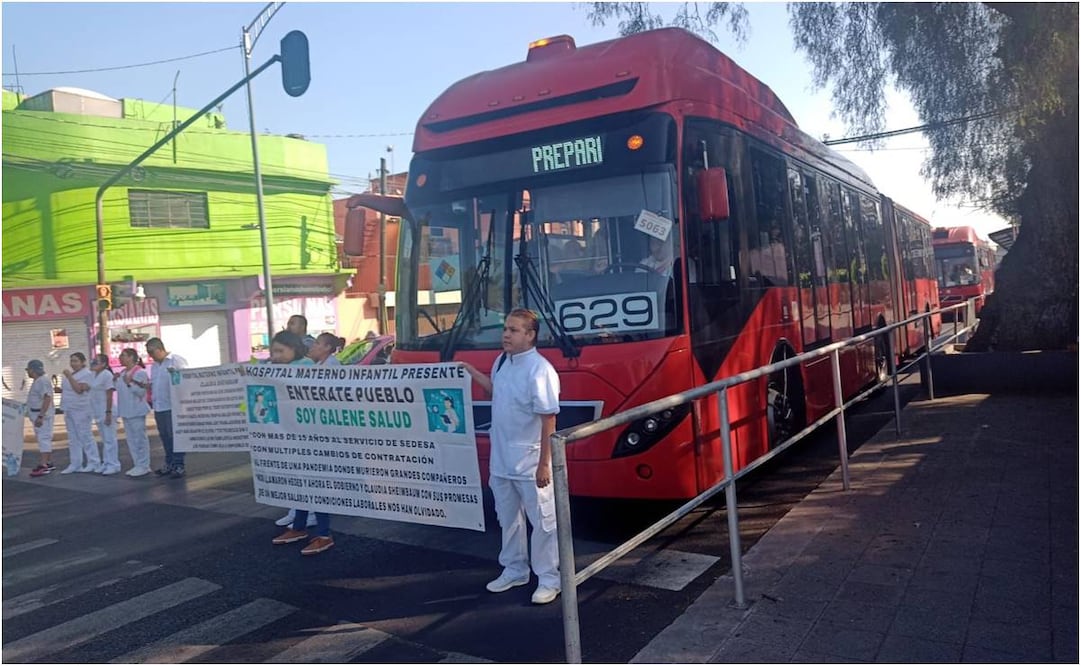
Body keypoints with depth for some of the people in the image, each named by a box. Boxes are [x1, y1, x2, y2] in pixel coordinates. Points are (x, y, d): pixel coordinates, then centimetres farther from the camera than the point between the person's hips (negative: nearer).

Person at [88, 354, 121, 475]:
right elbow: (93, 393, 17)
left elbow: (109, 395, -16)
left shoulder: (107, 375, -12)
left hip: (106, 412, -8)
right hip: (98, 413, 8)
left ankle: (113, 465, 0)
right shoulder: (94, 375, 11)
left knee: (110, 439, -4)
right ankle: (106, 463, 20)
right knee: (104, 439, 14)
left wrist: (108, 413, -19)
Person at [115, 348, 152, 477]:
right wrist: (115, 381, 7)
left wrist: (129, 383, -25)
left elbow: (141, 392, -17)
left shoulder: (140, 373, -11)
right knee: (130, 439, 11)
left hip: (136, 411, -9)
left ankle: (144, 466, 0)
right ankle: (137, 465, 18)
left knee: (140, 438, -5)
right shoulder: (123, 373, 13)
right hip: (126, 411, 9)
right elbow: (120, 389, 21)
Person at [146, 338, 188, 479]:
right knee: (165, 436, 11)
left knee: (175, 436, -6)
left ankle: (178, 465, -1)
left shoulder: (176, 360, -5)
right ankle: (169, 463, 19)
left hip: (172, 406, -7)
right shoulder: (155, 366, 19)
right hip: (158, 407, 7)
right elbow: (152, 384, 24)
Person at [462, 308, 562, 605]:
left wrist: (544, 464, -22)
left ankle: (549, 579, 21)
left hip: (530, 463, -8)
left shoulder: (539, 370, -22)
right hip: (500, 460, 8)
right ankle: (514, 570, 38)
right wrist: (472, 372, 18)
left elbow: (548, 420, -22)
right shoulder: (501, 361, 3)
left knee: (542, 522, 6)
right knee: (508, 519, 21)